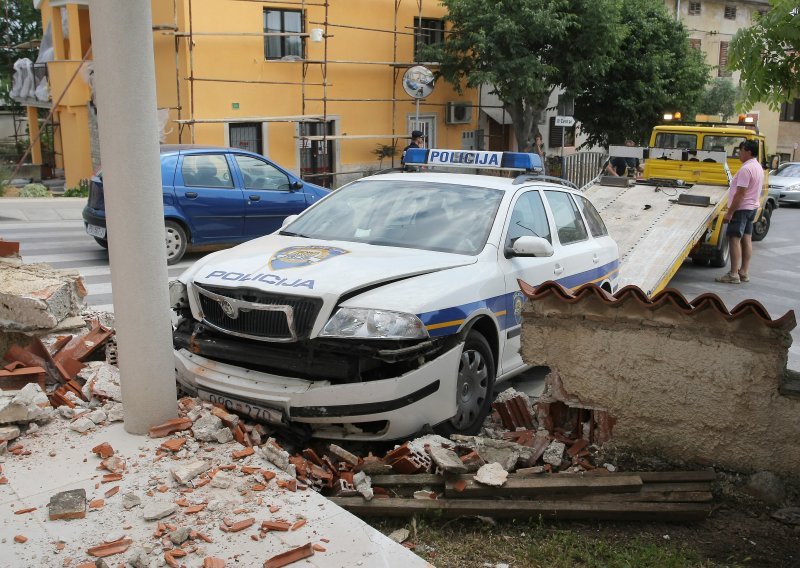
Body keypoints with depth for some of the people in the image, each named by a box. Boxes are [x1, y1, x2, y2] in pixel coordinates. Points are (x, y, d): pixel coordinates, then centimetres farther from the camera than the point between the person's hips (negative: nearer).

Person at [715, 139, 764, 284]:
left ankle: (733, 275, -9)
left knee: (734, 239, -8)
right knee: (746, 239, 11)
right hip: (752, 207, 10)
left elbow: (740, 193, -23)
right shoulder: (758, 167, 13)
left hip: (741, 208, -10)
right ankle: (744, 273, 16)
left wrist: (729, 212, -20)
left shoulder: (746, 169, -20)